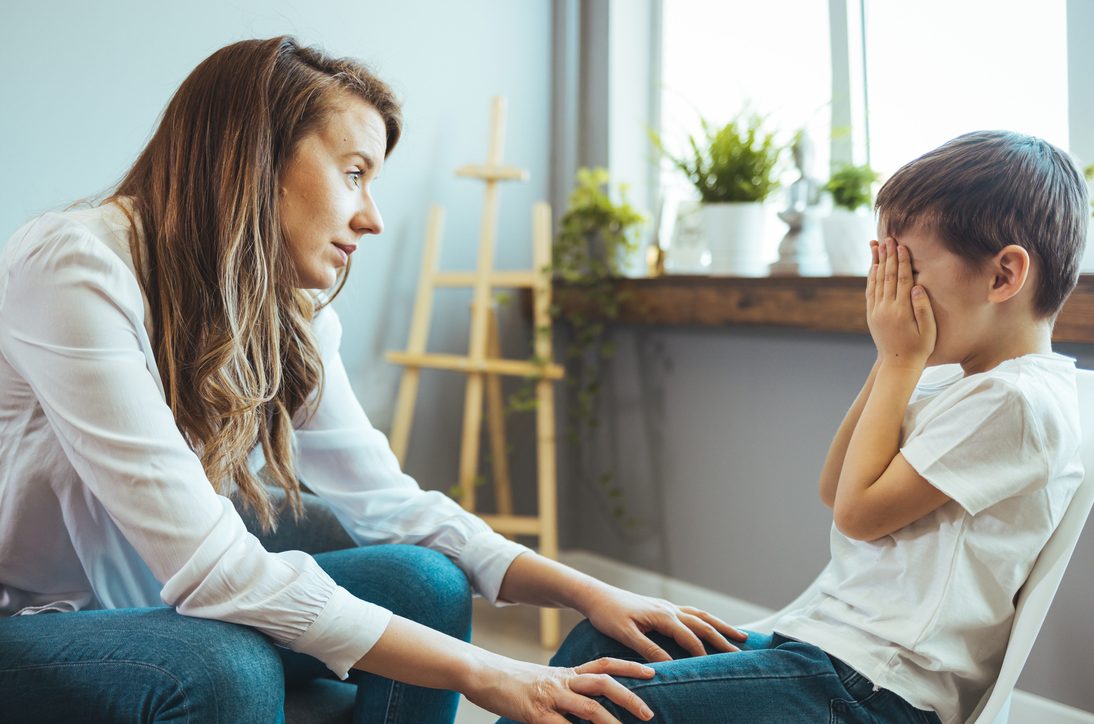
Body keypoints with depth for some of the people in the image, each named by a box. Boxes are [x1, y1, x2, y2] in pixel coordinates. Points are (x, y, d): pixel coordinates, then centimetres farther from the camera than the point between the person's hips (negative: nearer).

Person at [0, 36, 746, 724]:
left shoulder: (288, 314, -1)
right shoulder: (78, 268, -26)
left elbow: (387, 500, -1)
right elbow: (206, 564, -32)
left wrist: (587, 591, -13)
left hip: (152, 605, 7)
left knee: (424, 581, -12)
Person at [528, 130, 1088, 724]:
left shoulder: (1018, 401, -15)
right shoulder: (948, 379, 14)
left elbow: (857, 511, -14)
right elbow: (833, 491, 15)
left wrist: (902, 358, -6)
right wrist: (891, 359, 7)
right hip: (820, 636, 10)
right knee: (595, 643, 9)